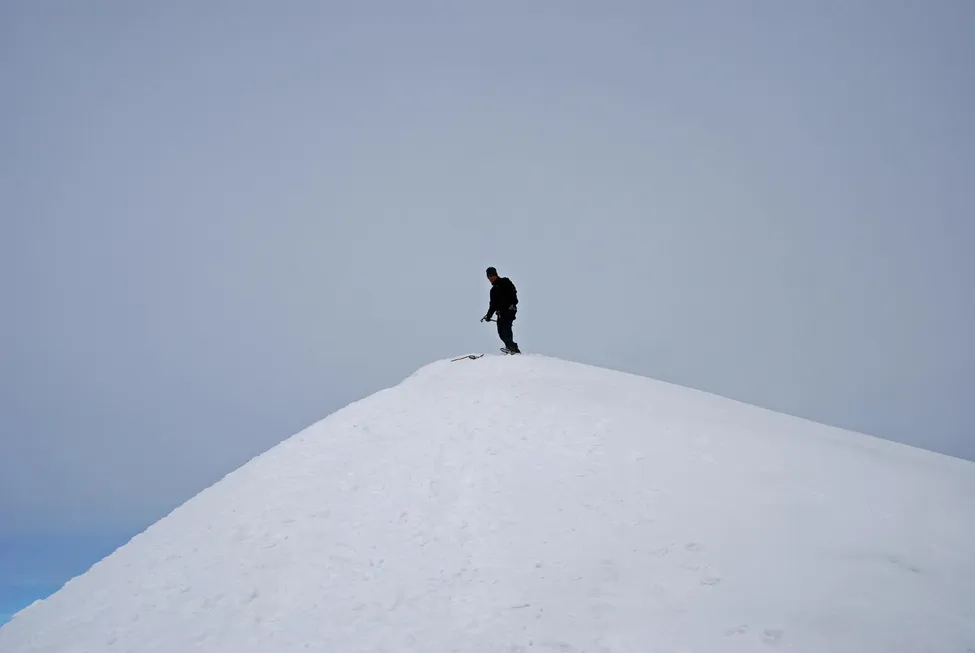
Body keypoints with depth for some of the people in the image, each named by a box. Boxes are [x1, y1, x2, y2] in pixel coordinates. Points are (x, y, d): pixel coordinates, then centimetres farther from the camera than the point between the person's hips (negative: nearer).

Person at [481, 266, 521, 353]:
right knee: (501, 332, -4)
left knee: (506, 327, -24)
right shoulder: (493, 290, 26)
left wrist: (513, 304, -21)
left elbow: (513, 291, -8)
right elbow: (493, 304, 28)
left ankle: (511, 346, -31)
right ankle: (513, 348, -1)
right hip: (500, 312, 7)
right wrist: (489, 315, 19)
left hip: (509, 309, -7)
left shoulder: (505, 282, 5)